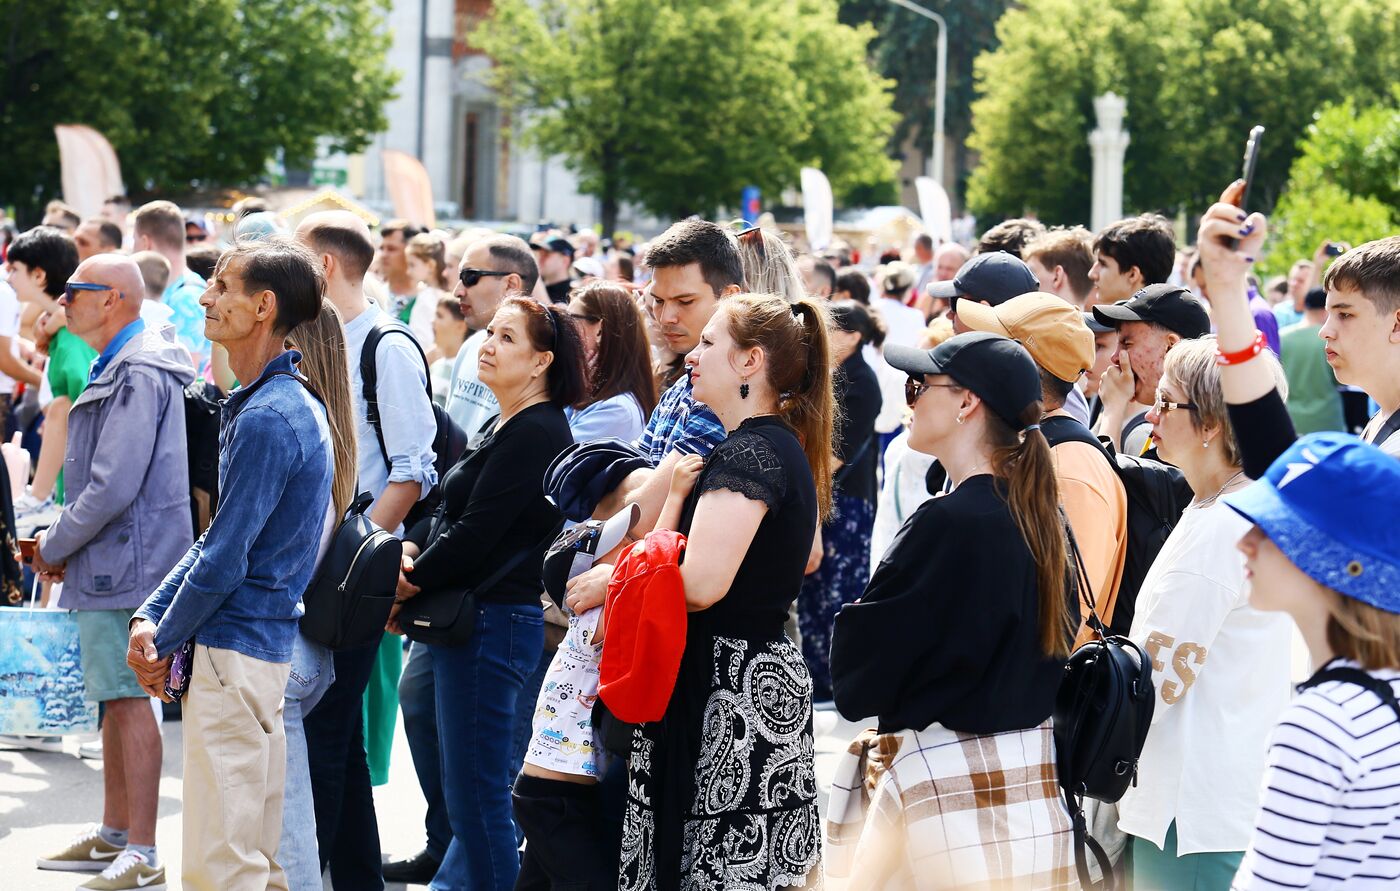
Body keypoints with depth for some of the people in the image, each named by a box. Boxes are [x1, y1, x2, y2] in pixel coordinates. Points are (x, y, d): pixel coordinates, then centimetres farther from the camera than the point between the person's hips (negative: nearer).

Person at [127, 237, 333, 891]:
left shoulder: (267, 418, -18)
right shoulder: (287, 402, 14)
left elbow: (223, 560, -18)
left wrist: (163, 642, -5)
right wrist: (150, 616, 10)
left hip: (234, 652, -10)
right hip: (267, 645, 10)